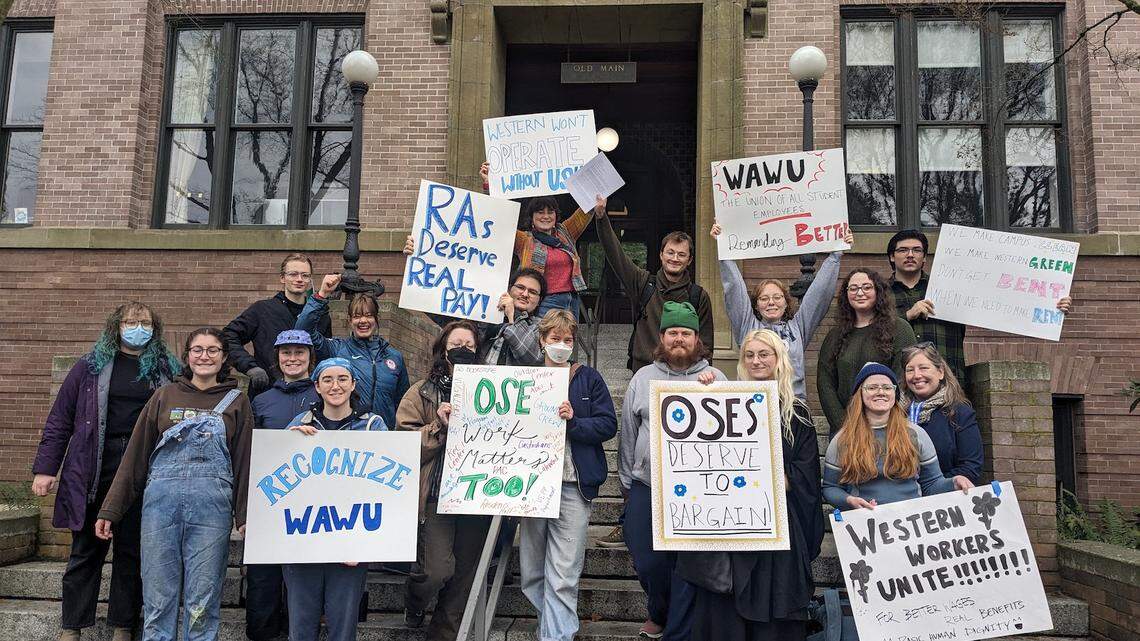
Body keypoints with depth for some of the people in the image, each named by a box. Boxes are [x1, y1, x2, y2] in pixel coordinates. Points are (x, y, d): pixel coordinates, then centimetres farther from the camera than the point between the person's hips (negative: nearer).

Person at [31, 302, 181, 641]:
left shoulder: (167, 370, 6)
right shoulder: (92, 366, 6)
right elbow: (59, 420, 5)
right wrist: (45, 468, -1)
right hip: (94, 471, 0)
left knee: (132, 550, 7)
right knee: (86, 549, 7)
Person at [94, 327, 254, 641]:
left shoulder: (237, 402, 9)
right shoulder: (165, 396, 12)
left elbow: (244, 461, 5)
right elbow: (135, 456, 10)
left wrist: (244, 516, -2)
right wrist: (109, 511, 7)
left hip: (212, 504, -1)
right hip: (161, 498, 1)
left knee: (203, 601, 2)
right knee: (158, 598, 5)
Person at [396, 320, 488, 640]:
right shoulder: (423, 393, 4)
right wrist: (440, 426, -15)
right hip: (436, 494, -3)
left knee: (465, 573, 8)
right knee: (437, 570, -10)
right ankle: (412, 606, 24)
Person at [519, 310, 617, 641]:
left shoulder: (588, 378, 6)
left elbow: (608, 425, -1)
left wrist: (573, 421, -15)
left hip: (572, 485, -3)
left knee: (563, 578, -7)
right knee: (531, 573, 9)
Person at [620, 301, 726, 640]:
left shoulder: (715, 378, 3)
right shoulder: (643, 377, 7)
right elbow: (628, 432, 11)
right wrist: (627, 481, 12)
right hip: (647, 486, 2)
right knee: (647, 561, 10)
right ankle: (659, 613, 38)